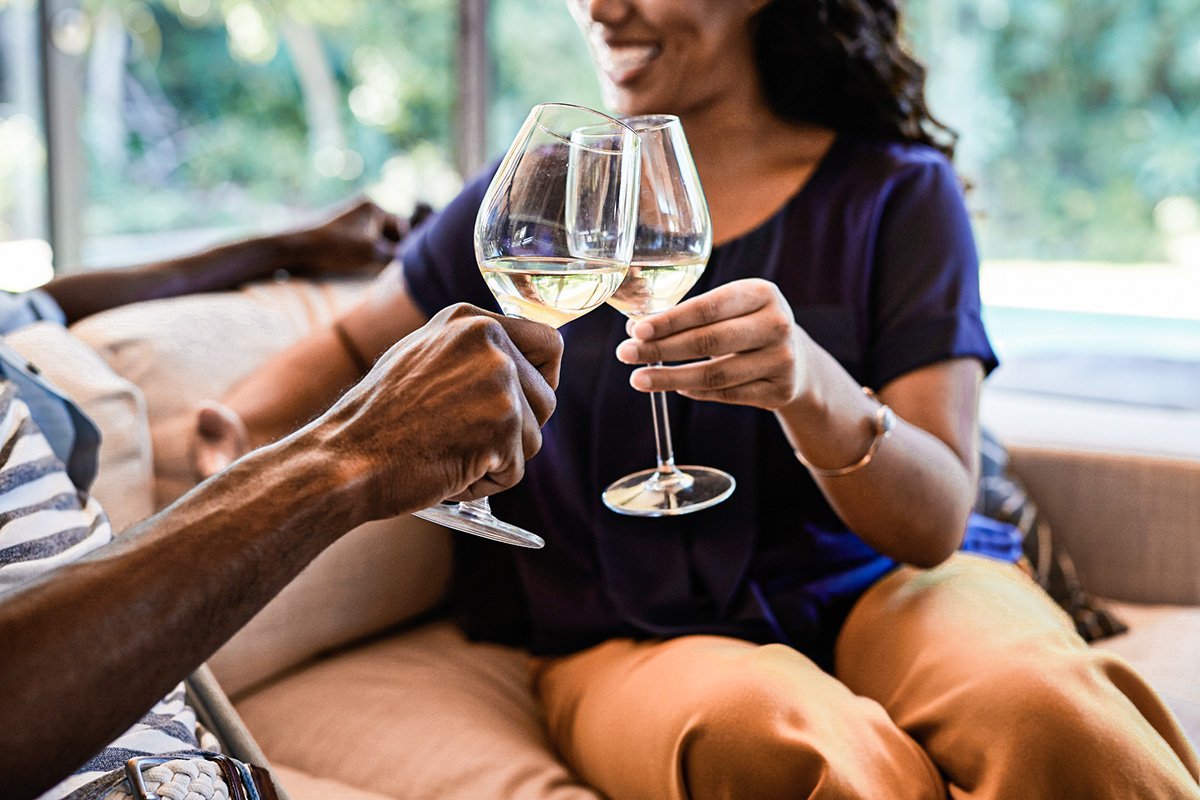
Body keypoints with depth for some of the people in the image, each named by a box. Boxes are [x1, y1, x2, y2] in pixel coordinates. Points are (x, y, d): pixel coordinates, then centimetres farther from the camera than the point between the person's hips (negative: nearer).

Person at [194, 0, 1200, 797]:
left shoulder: (897, 194, 1)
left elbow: (936, 521, -8)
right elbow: (354, 347, 20)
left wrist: (811, 388, -30)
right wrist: (236, 428, -2)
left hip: (872, 590, 1)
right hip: (632, 643, 0)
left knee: (1050, 713, -34)